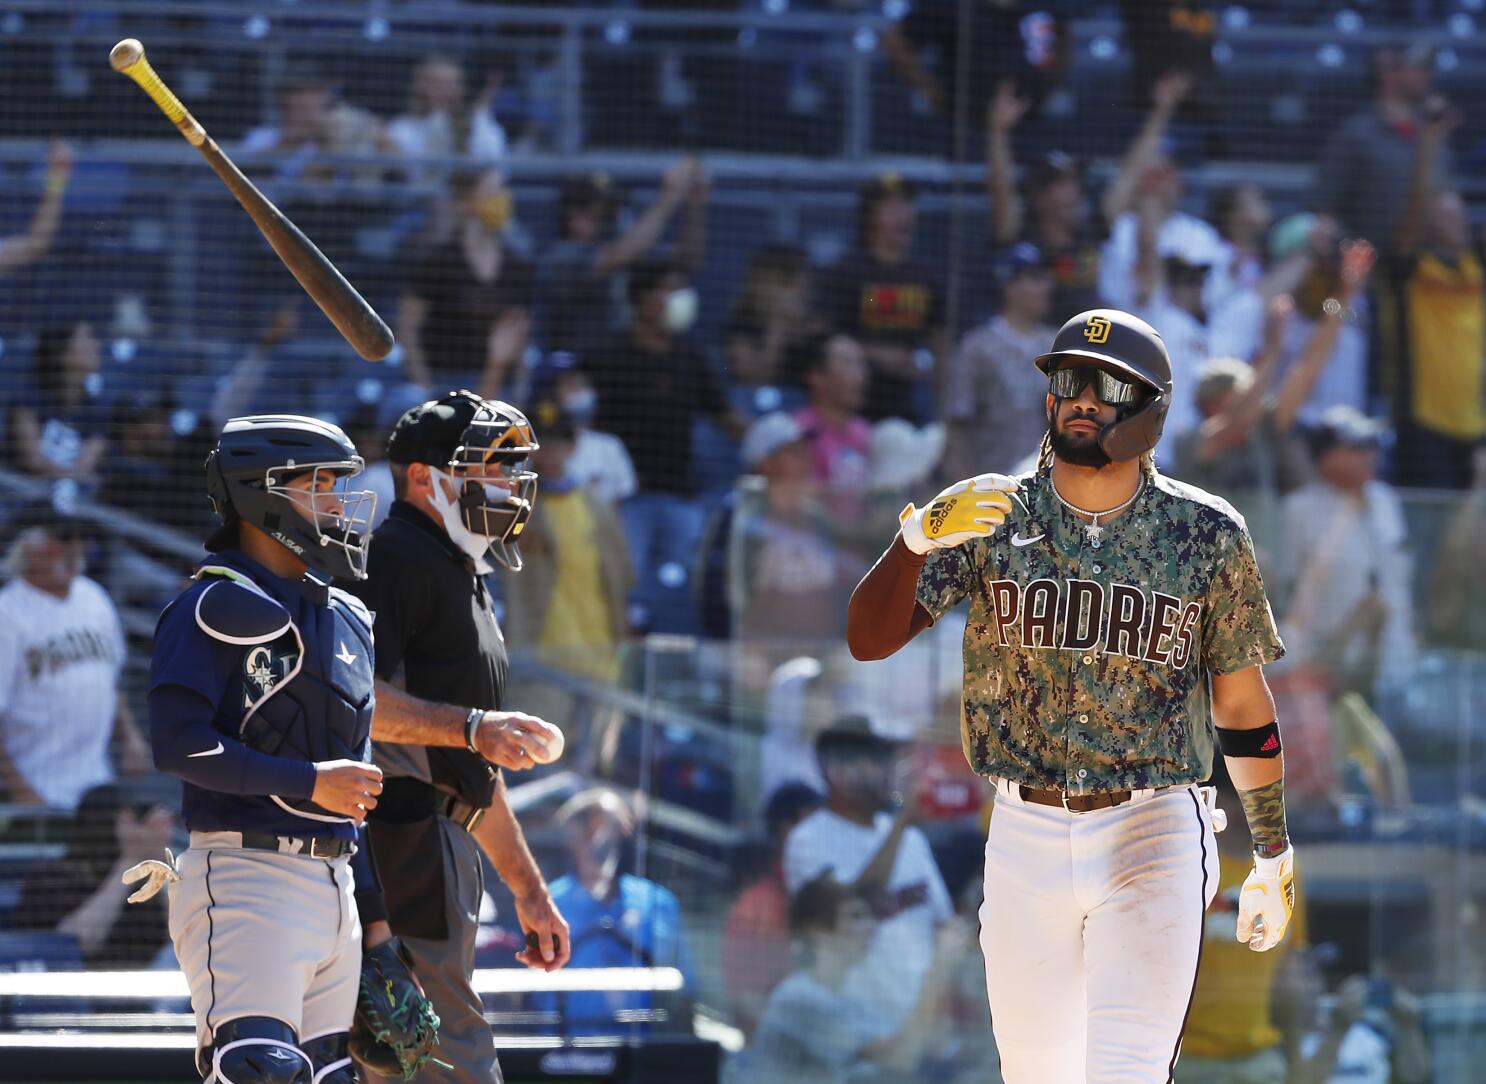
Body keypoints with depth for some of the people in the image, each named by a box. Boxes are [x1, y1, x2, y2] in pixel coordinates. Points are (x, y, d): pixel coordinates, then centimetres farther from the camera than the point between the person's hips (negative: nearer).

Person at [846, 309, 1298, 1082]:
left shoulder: (1207, 536, -2)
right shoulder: (989, 517, 0)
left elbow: (1241, 701, 7)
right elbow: (870, 640, -10)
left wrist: (1273, 857, 11)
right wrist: (917, 540, -29)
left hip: (1153, 842, -2)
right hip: (1025, 838, 2)